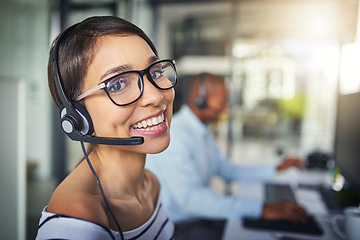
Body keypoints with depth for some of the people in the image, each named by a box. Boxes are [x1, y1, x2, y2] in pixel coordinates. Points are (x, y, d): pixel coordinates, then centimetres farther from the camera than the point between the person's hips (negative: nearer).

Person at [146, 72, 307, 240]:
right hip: (178, 225, -9)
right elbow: (190, 197, -34)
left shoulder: (204, 134, 10)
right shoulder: (173, 134, -24)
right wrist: (261, 209, -36)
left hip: (201, 215, 9)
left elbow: (227, 171, 19)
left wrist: (275, 169, 15)